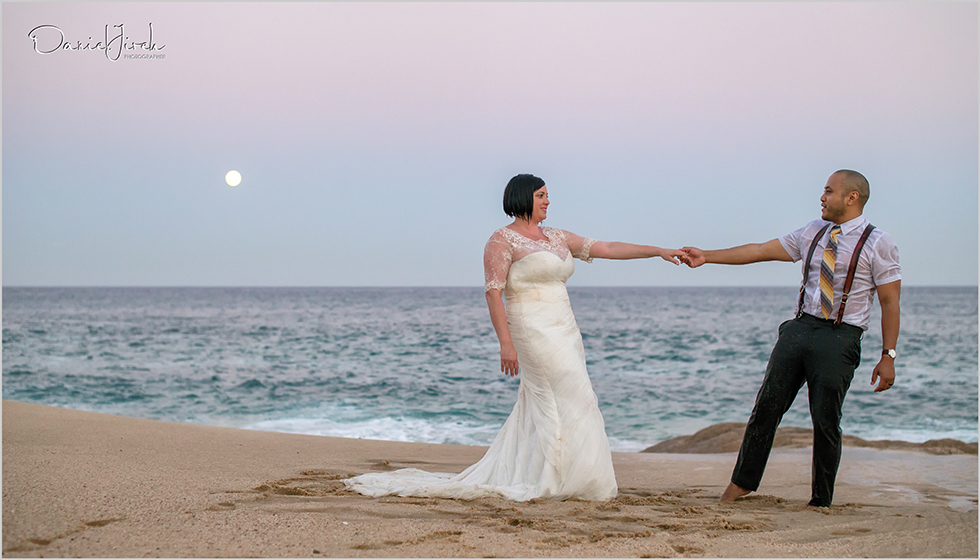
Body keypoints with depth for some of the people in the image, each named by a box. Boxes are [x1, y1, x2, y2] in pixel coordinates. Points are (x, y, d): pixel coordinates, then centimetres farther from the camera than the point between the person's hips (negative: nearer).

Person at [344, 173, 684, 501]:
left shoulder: (557, 238, 16)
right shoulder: (503, 241, -5)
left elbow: (606, 248, 16)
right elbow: (493, 292, -11)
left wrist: (658, 251, 10)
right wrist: (505, 342, -18)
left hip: (564, 333, 8)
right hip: (533, 331, -8)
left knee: (542, 409, 6)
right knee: (572, 400, -12)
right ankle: (556, 483, -5)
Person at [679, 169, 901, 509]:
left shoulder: (877, 243, -3)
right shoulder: (814, 233, 12)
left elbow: (890, 302, -4)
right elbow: (760, 251, 13)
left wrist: (888, 356, -10)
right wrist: (706, 257, 9)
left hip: (839, 337, -5)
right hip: (800, 327, 5)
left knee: (826, 421, -2)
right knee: (768, 404, 3)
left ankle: (821, 501, 14)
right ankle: (743, 482, 16)